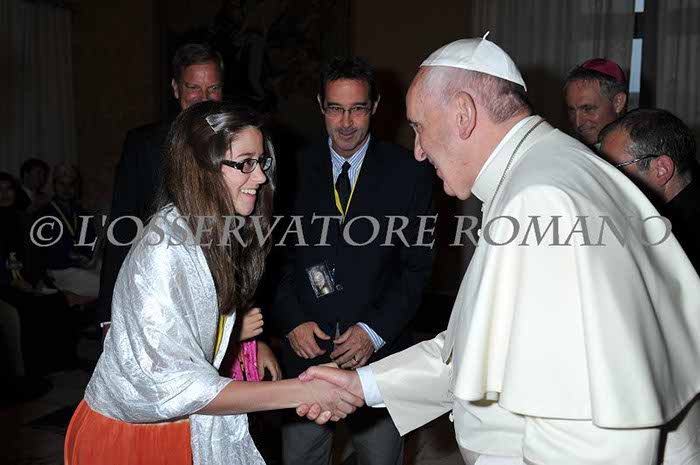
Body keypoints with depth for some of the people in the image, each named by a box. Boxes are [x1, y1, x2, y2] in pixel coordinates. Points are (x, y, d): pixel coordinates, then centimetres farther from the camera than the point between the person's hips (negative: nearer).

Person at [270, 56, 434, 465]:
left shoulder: (408, 173, -2)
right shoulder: (295, 169, 1)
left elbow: (417, 266, -1)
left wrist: (374, 331, -10)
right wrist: (291, 322, -7)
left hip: (380, 351, -1)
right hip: (305, 346, 1)